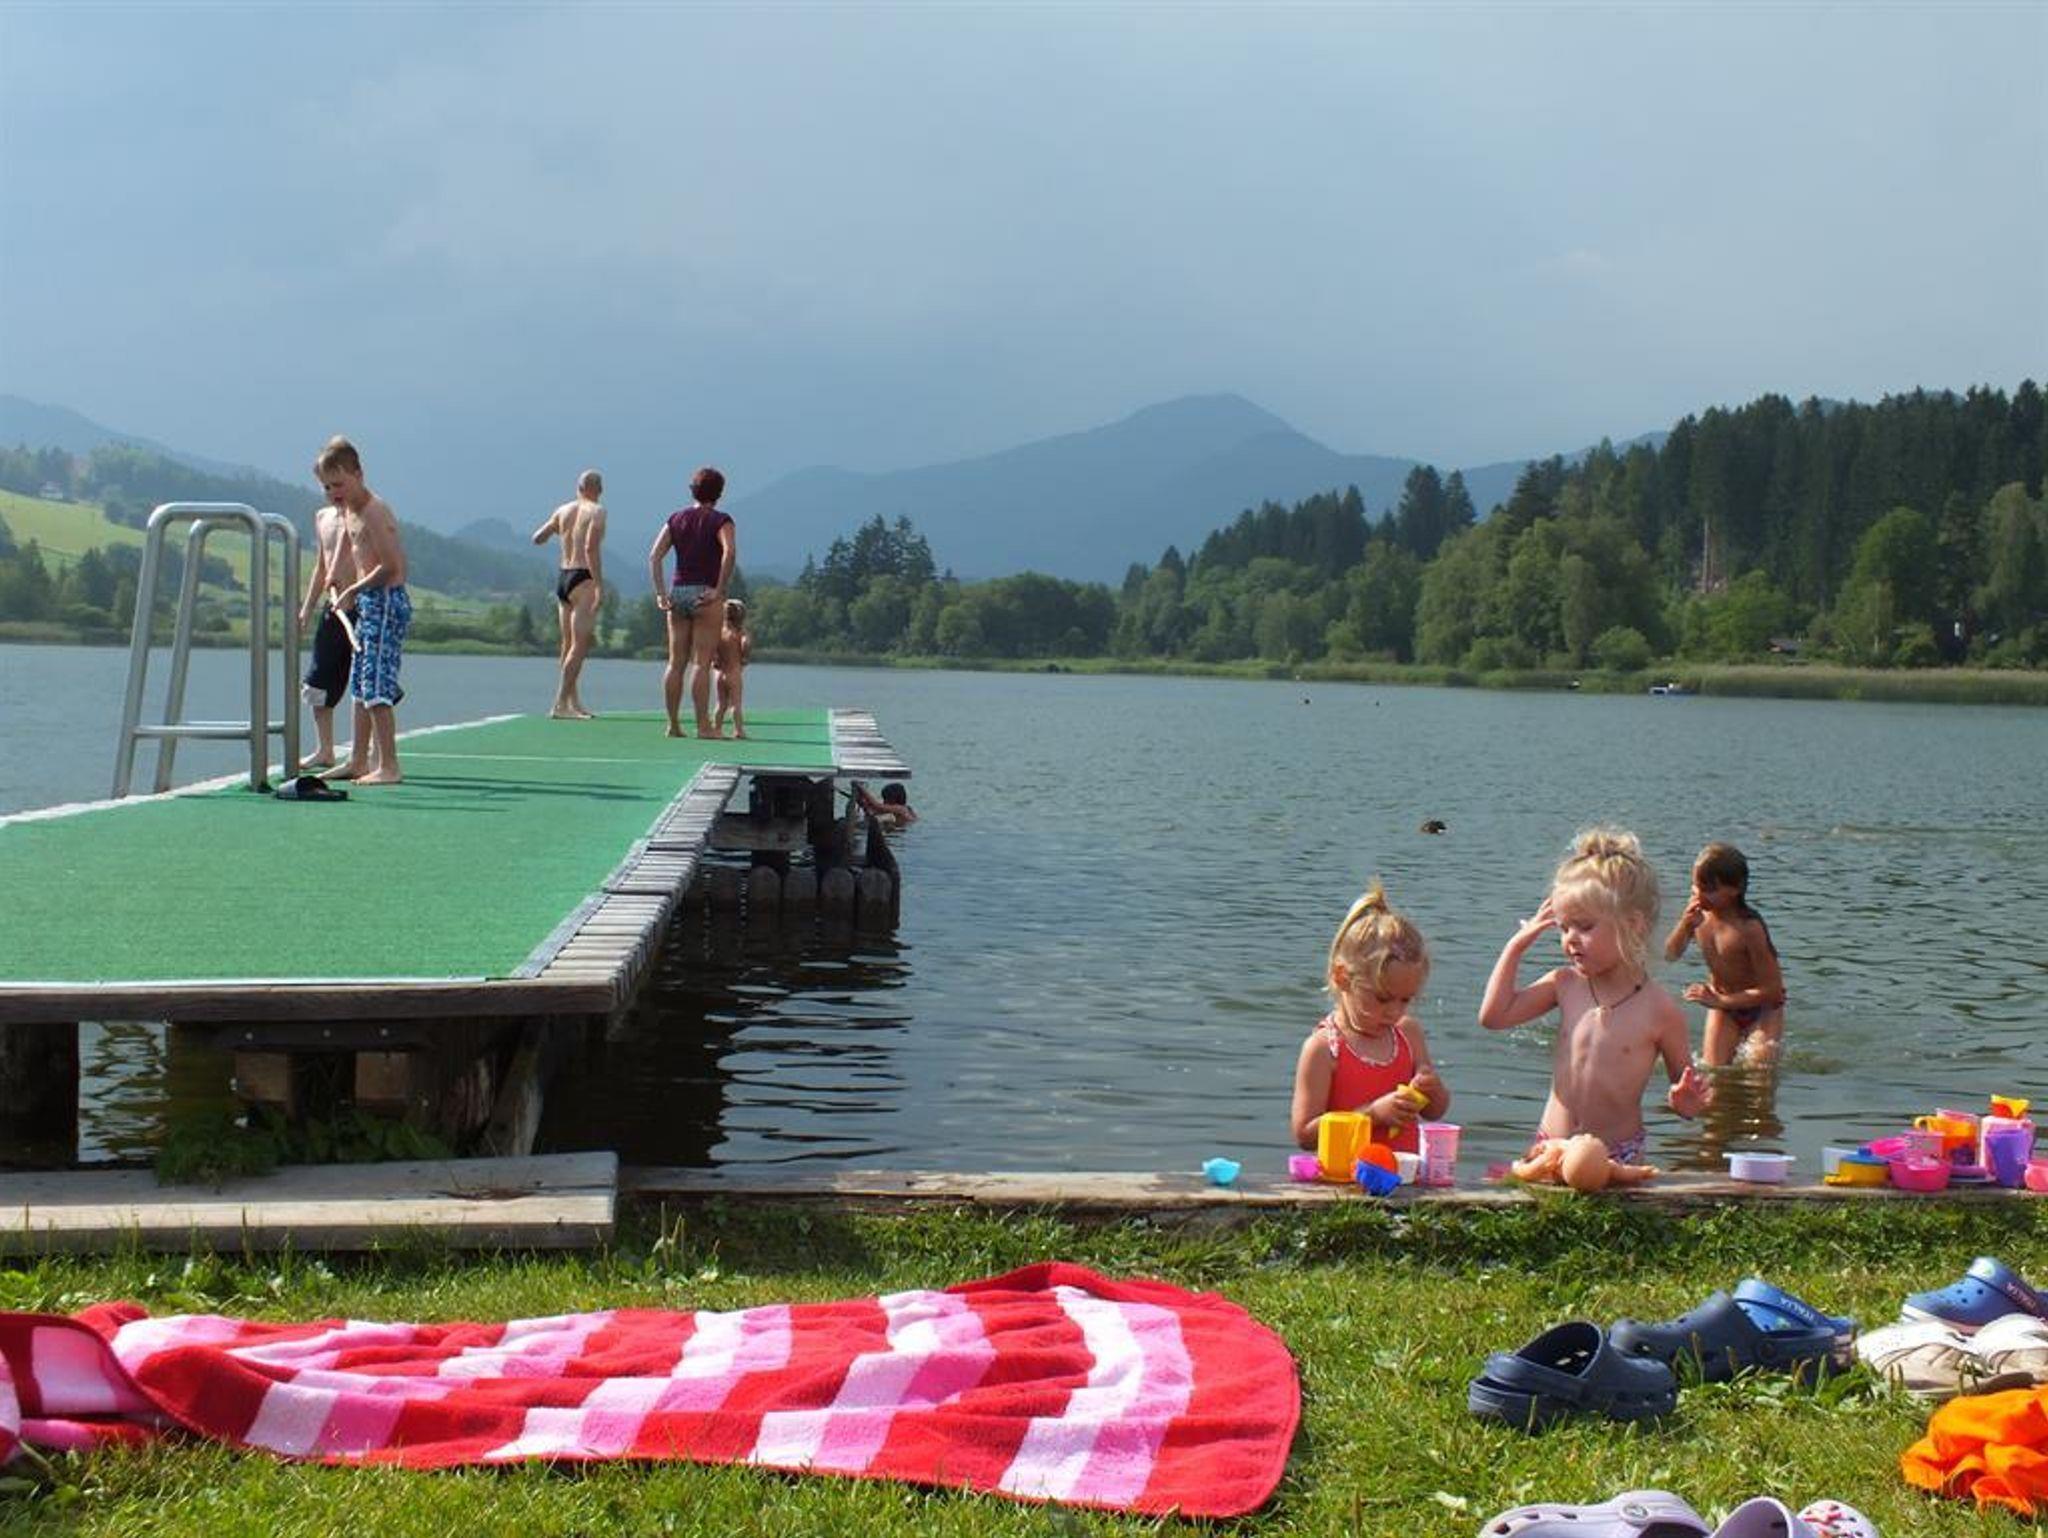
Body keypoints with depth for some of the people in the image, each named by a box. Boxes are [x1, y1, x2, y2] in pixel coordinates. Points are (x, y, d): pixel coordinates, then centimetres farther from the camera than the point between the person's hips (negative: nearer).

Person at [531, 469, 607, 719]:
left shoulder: (563, 510, 11)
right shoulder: (596, 511, -7)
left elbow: (537, 538, 19)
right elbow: (591, 548, -19)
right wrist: (600, 586, -19)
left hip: (562, 577, 8)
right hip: (583, 579, -8)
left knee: (569, 644, 16)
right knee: (579, 646, -9)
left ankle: (574, 702, 25)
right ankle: (560, 704, -16)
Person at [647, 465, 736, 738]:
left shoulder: (676, 519, 11)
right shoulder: (720, 521, -3)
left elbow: (654, 555, 4)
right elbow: (730, 552, -20)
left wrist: (660, 593, 3)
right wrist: (719, 590, -17)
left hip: (677, 593, 5)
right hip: (706, 595, -5)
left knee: (676, 663, 8)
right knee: (702, 663, -4)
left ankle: (673, 725, 9)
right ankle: (703, 725, -5)